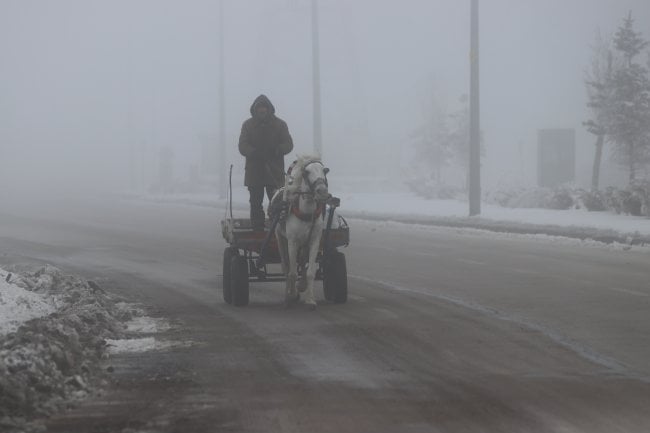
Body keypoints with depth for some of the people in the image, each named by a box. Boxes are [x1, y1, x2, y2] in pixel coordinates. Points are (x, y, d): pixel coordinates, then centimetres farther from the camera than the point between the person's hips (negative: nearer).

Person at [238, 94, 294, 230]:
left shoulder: (280, 124, 5)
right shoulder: (248, 125, 6)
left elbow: (288, 145, 1)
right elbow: (242, 147, -2)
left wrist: (276, 151, -19)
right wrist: (255, 152, -23)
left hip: (275, 171, -1)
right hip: (254, 171, 1)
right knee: (255, 203, 4)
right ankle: (257, 229, 9)